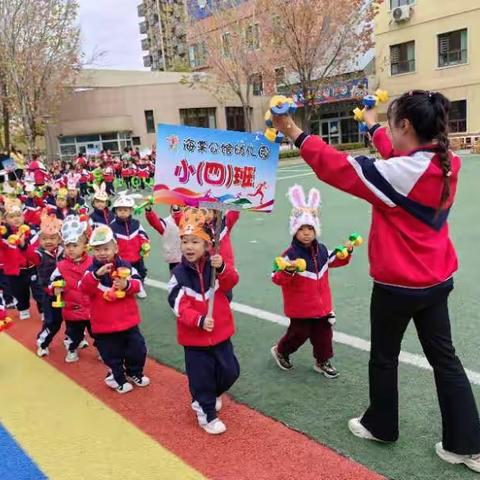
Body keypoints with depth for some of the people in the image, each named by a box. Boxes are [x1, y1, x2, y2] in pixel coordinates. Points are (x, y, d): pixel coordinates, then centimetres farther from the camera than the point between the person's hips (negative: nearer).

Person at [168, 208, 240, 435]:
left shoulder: (215, 265, -7)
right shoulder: (180, 274, -10)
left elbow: (232, 281, -25)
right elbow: (179, 307, -16)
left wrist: (222, 268, -46)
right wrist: (199, 321, -31)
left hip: (220, 332, 3)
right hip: (194, 337, -2)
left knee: (230, 371, 15)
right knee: (201, 376, 6)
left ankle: (211, 395, 45)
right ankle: (207, 413, 29)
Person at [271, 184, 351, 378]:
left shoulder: (321, 250, 1)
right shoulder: (290, 254, -21)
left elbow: (335, 261, 20)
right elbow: (277, 278, -26)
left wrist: (346, 252, 5)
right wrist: (287, 271, -45)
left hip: (321, 304, 6)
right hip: (300, 307, -6)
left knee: (324, 333, 14)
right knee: (299, 333, 10)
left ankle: (323, 361, 34)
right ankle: (280, 351, 36)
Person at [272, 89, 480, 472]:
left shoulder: (400, 174, -25)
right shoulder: (447, 164, -1)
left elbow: (339, 168, -23)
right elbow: (403, 158, 17)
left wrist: (296, 134, -17)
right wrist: (374, 127, 29)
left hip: (398, 285, -7)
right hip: (437, 281, 7)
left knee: (384, 357, 15)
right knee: (445, 358, 16)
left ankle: (381, 426, 35)